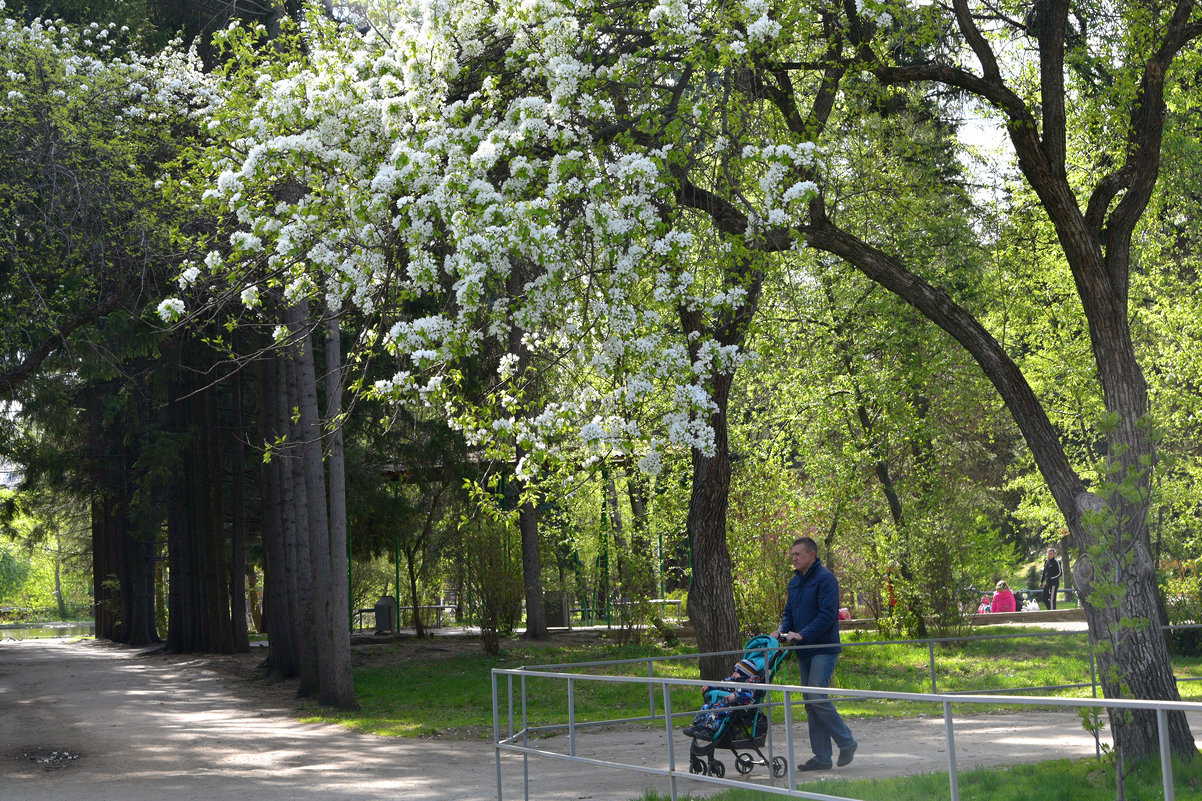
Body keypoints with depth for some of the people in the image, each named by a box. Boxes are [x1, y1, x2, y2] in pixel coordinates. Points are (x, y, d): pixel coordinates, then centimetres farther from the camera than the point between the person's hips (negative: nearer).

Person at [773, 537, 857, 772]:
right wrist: (782, 630, 0)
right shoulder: (794, 582, 16)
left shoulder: (825, 578, -10)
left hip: (824, 649, -8)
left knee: (817, 698, -16)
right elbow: (789, 613, 21)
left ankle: (846, 742, -1)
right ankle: (821, 756, 11)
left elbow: (827, 615, -18)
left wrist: (801, 634, -23)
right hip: (805, 652, 8)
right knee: (810, 703, 7)